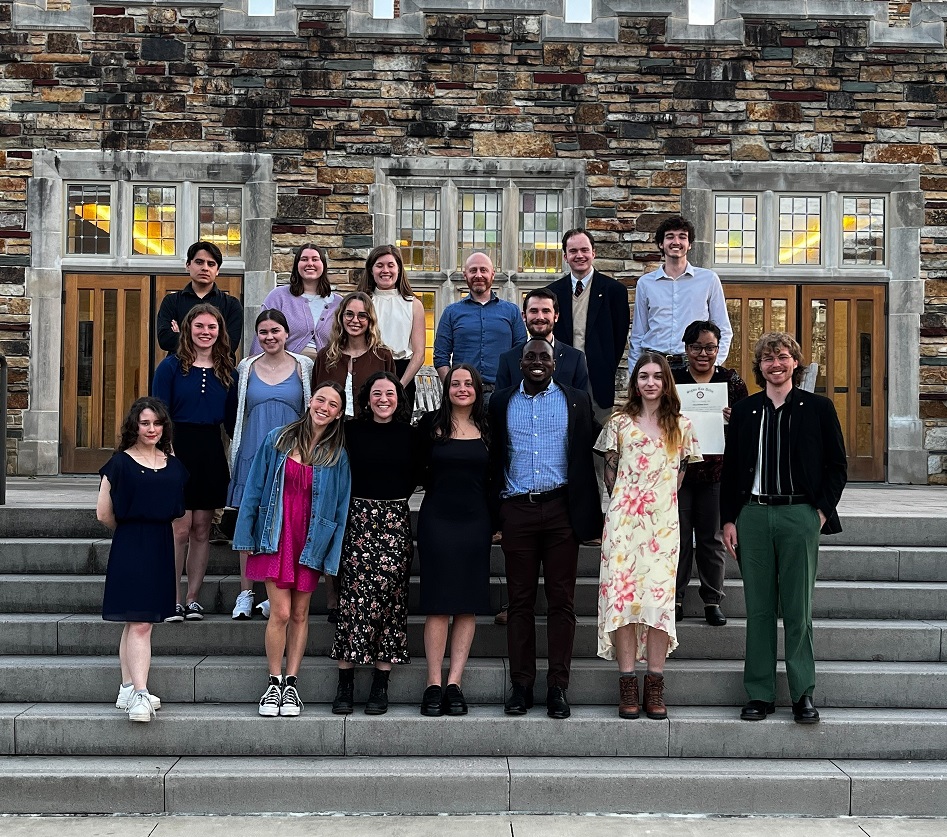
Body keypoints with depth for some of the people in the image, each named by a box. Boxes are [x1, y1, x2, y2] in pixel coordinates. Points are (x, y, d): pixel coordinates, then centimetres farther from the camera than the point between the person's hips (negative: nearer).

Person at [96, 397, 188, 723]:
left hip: (161, 547, 5)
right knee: (139, 623, -11)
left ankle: (128, 690, 16)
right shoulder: (120, 463, -4)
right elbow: (104, 513, -1)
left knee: (136, 623, 11)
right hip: (130, 548, -5)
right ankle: (140, 694, -13)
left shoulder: (173, 465, 12)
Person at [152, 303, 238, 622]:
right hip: (178, 449, -3)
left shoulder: (227, 372, 10)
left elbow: (231, 421, 12)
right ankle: (173, 600, 3)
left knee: (202, 529, 6)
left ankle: (193, 598, 14)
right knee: (181, 529, -6)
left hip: (211, 452, 4)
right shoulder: (171, 366, -1)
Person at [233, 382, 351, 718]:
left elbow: (341, 505, 2)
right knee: (281, 612, -6)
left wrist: (333, 554, -2)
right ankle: (274, 683, 10)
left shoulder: (338, 455, 1)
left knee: (300, 614, 8)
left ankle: (291, 683, 18)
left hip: (311, 541, 1)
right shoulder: (277, 440, 1)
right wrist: (247, 536, 2)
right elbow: (254, 488, 4)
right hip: (276, 535, -1)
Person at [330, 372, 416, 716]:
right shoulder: (352, 431, 3)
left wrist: (395, 499, 5)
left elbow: (415, 477, 13)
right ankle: (345, 683, -1)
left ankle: (380, 685, 3)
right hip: (358, 518, -1)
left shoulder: (409, 434, 6)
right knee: (355, 595, -7)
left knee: (389, 595, -2)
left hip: (396, 520, 1)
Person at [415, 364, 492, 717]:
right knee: (438, 604, -3)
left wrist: (495, 522, 6)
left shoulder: (487, 428, 9)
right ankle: (434, 685, 1)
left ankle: (454, 684, 4)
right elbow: (420, 469, 8)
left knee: (468, 605, 0)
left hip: (475, 522, 2)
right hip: (437, 519, -2)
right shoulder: (431, 424, 3)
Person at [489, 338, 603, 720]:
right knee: (520, 600, 4)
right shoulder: (501, 403, 10)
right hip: (517, 510, 1)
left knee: (561, 600, 2)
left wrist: (586, 511, -1)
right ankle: (521, 684, 11)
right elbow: (494, 459, 11)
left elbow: (587, 456, 5)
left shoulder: (576, 401, 7)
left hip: (561, 509, -1)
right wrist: (495, 507, 4)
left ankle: (558, 686, 8)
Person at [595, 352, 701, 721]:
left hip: (664, 521, 1)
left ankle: (655, 686, 0)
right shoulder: (619, 422, 8)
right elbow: (610, 473, 11)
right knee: (622, 593, -7)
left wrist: (660, 497, 7)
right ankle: (627, 685, -3)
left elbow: (681, 474, 15)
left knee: (660, 594, -6)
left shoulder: (681, 426, 11)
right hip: (624, 519, -1)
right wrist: (625, 501, 7)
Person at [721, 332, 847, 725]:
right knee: (758, 610, 5)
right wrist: (728, 519, 4)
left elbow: (837, 465, 6)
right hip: (753, 515, 2)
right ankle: (760, 695, 12)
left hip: (800, 515, -2)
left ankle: (803, 694, 10)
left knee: (798, 610, 1)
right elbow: (730, 469, 11)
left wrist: (822, 511, -4)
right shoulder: (744, 411, 10)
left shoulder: (818, 408, 4)